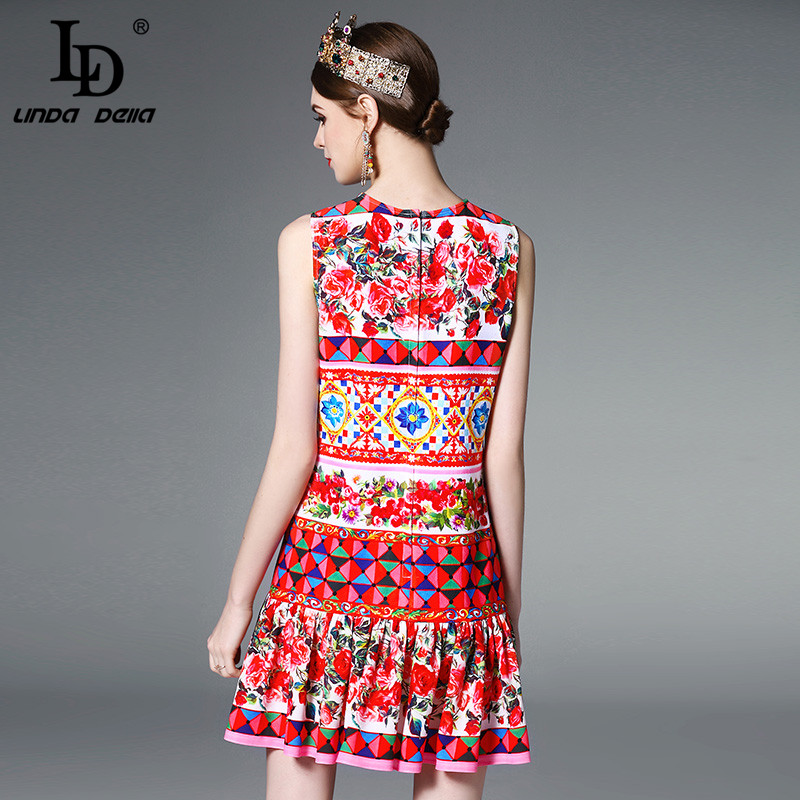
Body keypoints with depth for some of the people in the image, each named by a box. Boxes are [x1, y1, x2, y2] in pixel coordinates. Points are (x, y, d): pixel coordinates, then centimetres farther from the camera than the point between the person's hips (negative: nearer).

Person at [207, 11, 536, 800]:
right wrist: (510, 599, 11)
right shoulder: (508, 250, -1)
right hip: (457, 571, 2)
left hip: (328, 560, -2)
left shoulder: (312, 242, -8)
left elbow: (294, 451, -9)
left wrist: (238, 599, 1)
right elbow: (503, 454, 0)